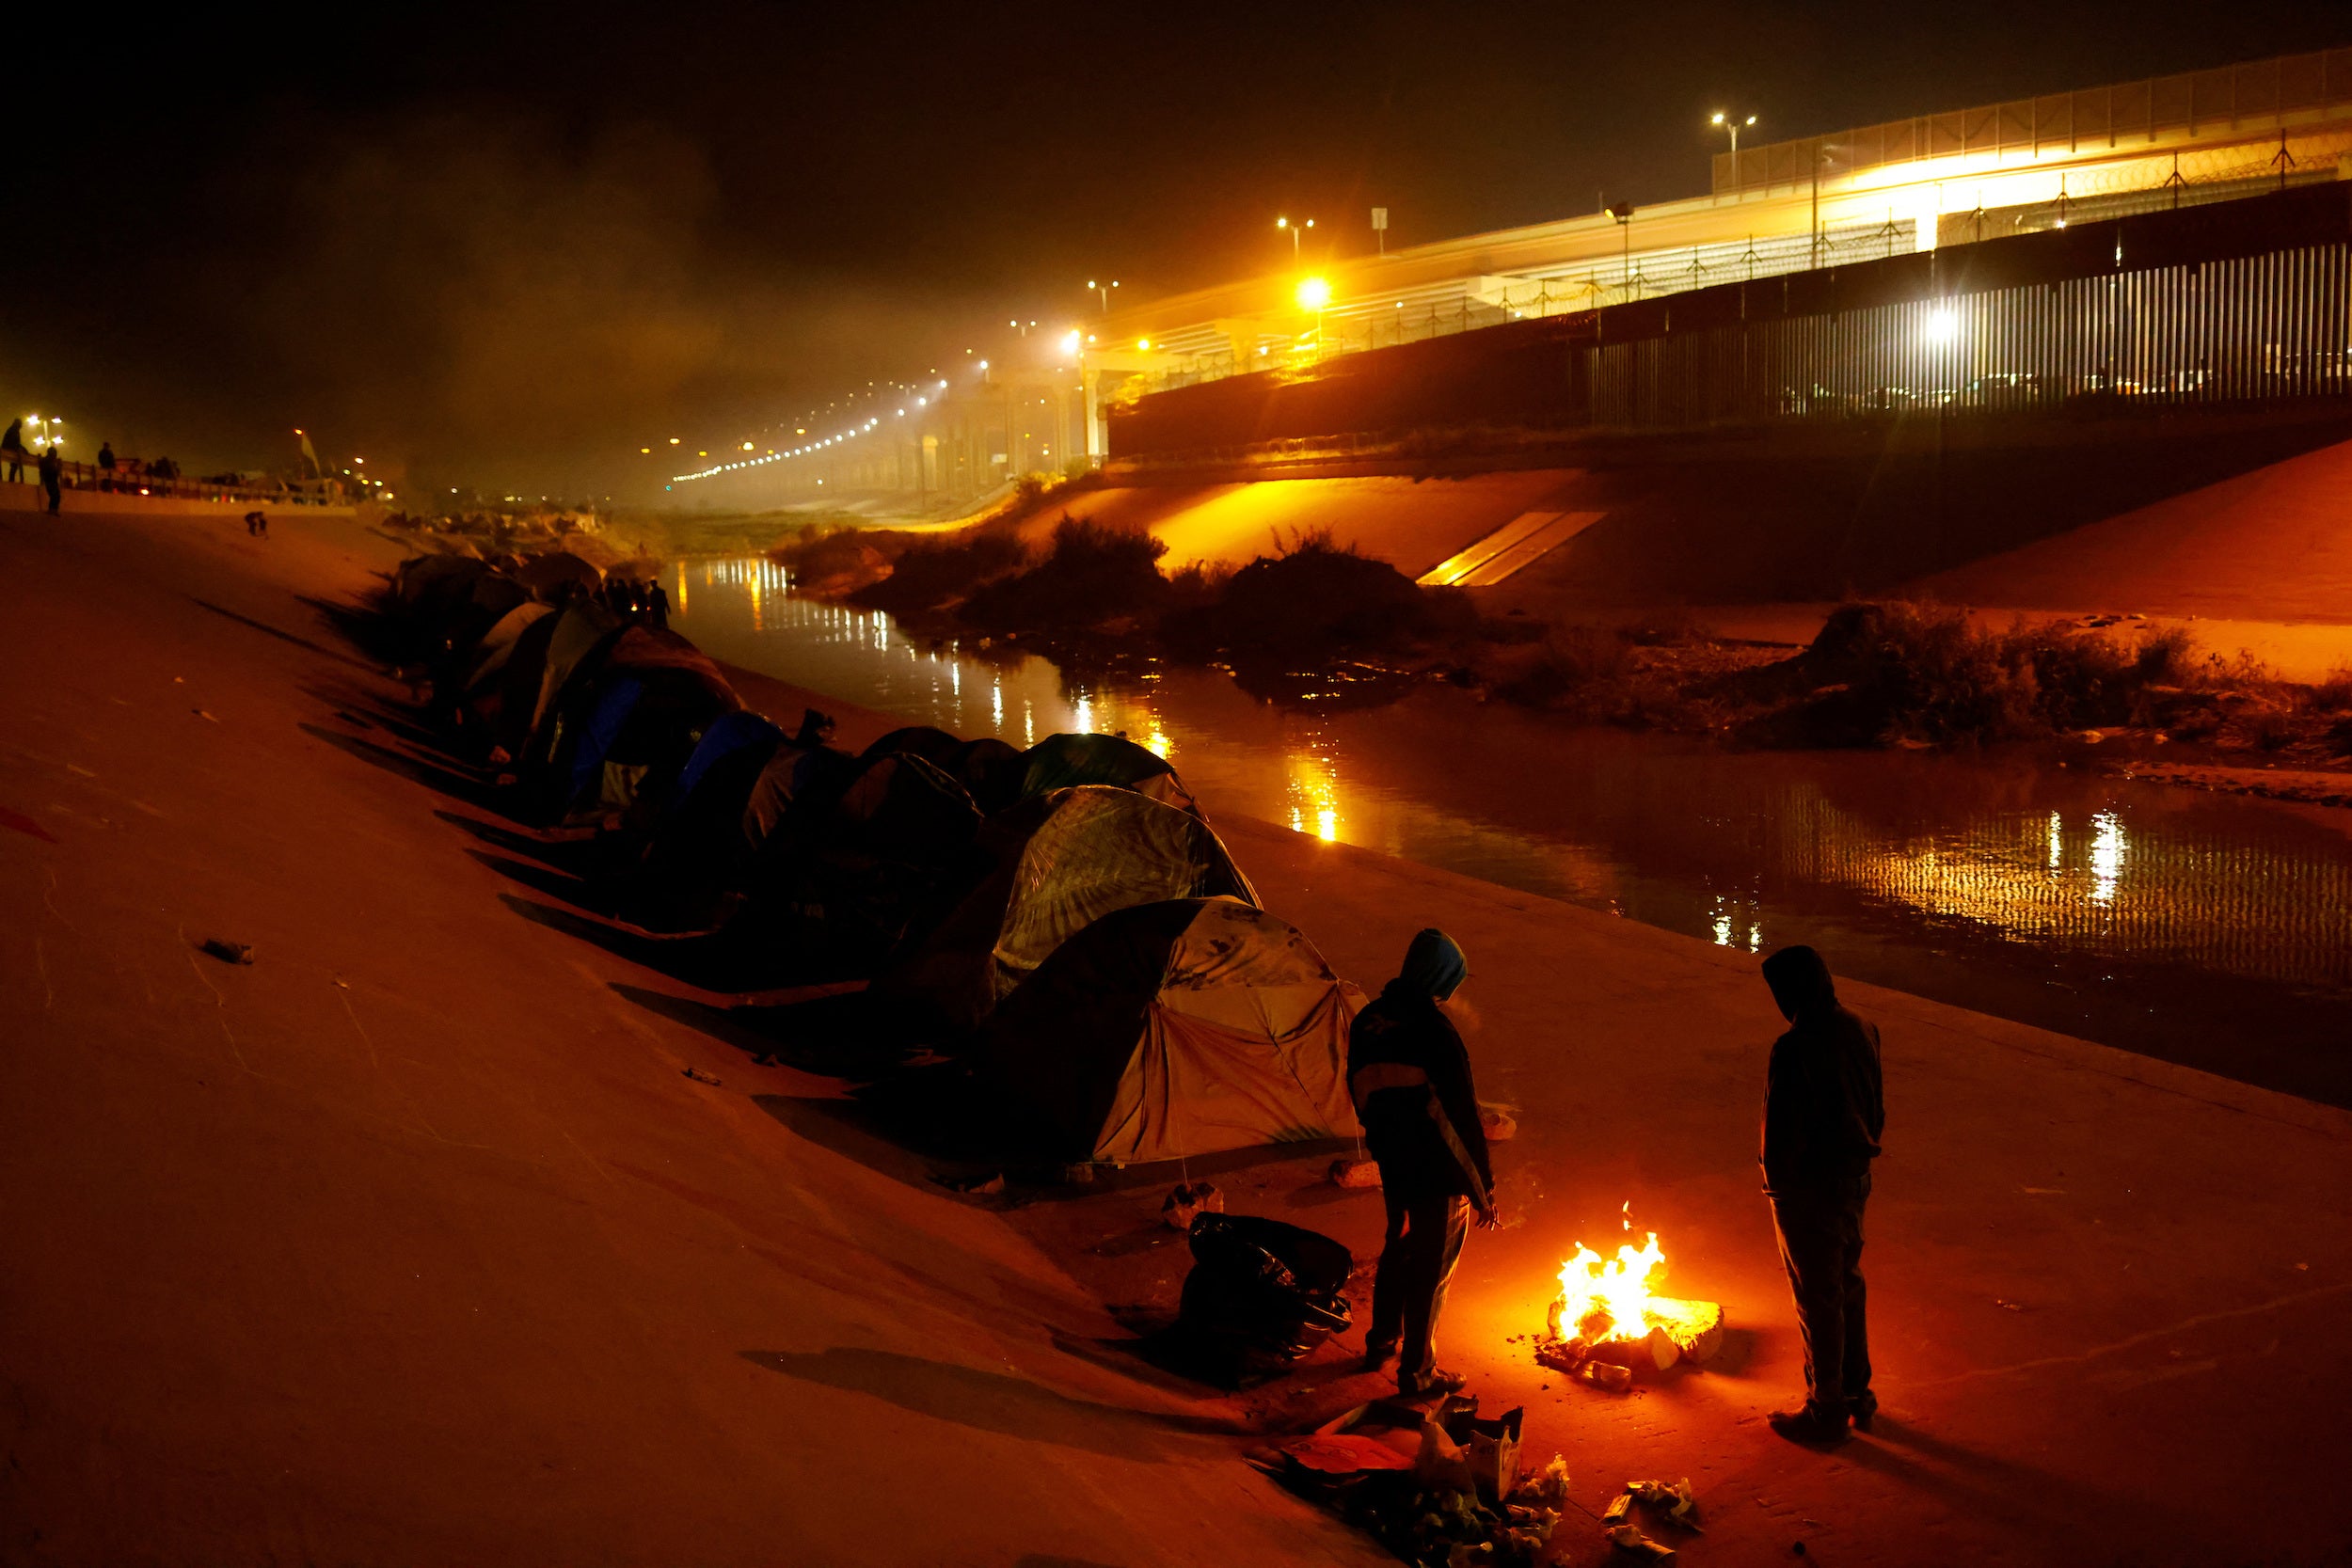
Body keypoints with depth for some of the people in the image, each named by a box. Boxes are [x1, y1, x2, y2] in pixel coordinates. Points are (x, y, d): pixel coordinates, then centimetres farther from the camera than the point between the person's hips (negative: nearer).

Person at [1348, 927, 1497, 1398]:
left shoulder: (1367, 1022, -2)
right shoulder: (1434, 1032, -25)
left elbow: (1360, 1096, 11)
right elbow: (1461, 1116, -21)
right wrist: (1483, 1188, -12)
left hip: (1393, 1165, 7)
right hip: (1438, 1172, -7)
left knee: (1398, 1249, 27)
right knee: (1432, 1268, 9)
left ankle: (1381, 1343, 41)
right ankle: (1416, 1372, 20)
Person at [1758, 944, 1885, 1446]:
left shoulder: (1794, 1050, -27)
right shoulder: (1861, 1030, -2)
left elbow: (1783, 1129, -22)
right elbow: (1877, 1105, 9)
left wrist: (1776, 1180, -6)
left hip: (1809, 1187, -8)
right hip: (1855, 1179, 8)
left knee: (1818, 1298, 6)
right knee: (1847, 1283, 22)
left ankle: (1827, 1410, 19)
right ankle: (1857, 1394, 36)